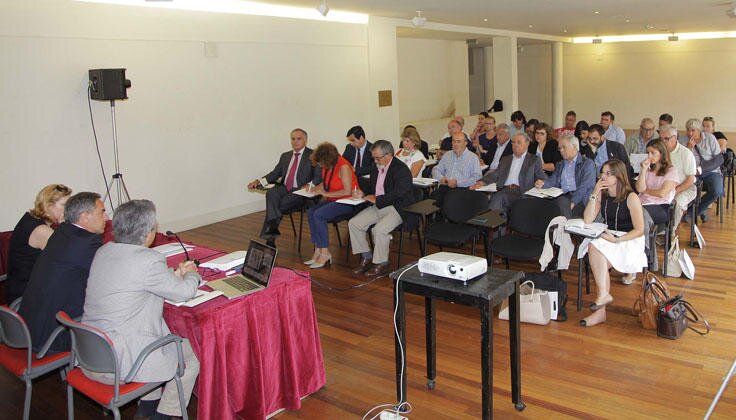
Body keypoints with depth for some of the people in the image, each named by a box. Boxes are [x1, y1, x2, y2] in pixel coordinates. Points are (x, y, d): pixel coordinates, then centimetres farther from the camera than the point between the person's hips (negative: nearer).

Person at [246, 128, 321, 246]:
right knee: (271, 192, -29)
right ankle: (272, 228, -34)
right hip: (284, 189, 5)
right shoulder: (285, 156, 22)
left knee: (278, 205, -28)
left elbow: (319, 176, -6)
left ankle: (270, 236, -21)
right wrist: (259, 181, 5)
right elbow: (274, 174, 21)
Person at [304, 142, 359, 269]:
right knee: (311, 212, -17)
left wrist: (326, 193, -20)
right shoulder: (327, 166, 7)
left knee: (319, 215, -27)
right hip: (332, 200, 8)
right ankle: (318, 251, -16)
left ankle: (324, 253, -18)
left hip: (346, 202, -8)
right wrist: (315, 188, 7)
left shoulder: (343, 167, -19)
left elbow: (348, 191, -23)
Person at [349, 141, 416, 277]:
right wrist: (364, 195, 3)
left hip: (396, 208, -8)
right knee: (353, 223, -6)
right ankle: (366, 257, 5)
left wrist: (376, 199, -18)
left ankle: (381, 264, -11)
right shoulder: (377, 168, 12)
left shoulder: (402, 170, -14)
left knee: (379, 229, -31)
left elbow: (397, 195, -23)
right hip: (378, 206, 8)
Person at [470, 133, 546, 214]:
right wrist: (481, 182, -1)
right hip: (504, 190, 3)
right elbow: (495, 175, 18)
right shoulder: (505, 159, 27)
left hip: (521, 192, -3)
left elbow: (542, 178, 10)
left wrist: (540, 182, -15)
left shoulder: (534, 160, 16)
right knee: (495, 198, -32)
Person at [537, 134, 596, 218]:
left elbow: (585, 187, -6)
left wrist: (573, 202, -20)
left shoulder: (588, 163, 8)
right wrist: (542, 184, -7)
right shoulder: (560, 165, 28)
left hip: (580, 200, -4)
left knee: (563, 202, -38)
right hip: (562, 197, 4)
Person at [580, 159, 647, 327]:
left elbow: (639, 230, -9)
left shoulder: (631, 197, -9)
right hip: (607, 238, 5)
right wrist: (595, 194, -9)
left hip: (630, 240, -5)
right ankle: (603, 298, -29)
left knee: (594, 249, -30)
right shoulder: (602, 194, 6)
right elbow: (587, 220, -4)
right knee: (592, 247, -30)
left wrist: (617, 240, -20)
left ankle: (603, 295, -22)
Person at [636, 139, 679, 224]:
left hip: (660, 207, -4)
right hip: (642, 203, 4)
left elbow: (662, 193, -7)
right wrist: (644, 169, -2)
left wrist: (645, 191, 6)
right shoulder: (647, 169, 19)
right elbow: (639, 189, 3)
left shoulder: (671, 171, 4)